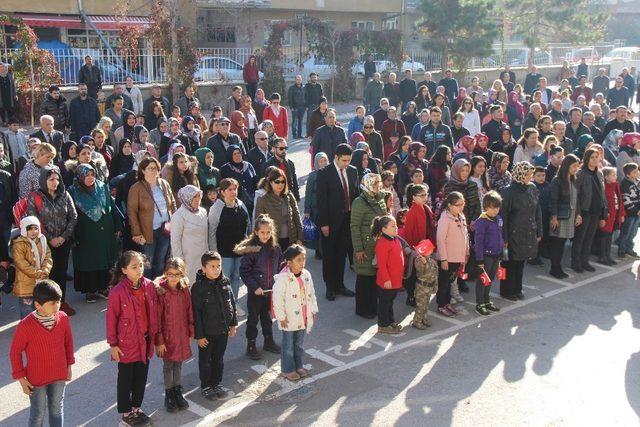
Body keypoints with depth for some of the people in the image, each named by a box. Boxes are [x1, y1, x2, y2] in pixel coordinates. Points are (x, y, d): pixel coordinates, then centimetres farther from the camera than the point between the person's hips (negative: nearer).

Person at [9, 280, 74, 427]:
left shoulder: (63, 318, -12)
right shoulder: (25, 326, -23)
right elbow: (15, 352, -11)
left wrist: (69, 365, 10)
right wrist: (21, 378, -7)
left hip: (59, 375, 3)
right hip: (36, 379, -3)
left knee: (57, 410, 19)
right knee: (38, 414, 12)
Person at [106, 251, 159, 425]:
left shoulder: (149, 286, -4)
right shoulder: (117, 291, -19)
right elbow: (111, 319, -12)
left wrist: (155, 336, 10)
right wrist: (113, 344, -9)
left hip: (145, 341, 5)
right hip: (127, 343, -5)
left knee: (142, 376, 18)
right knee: (126, 378, 12)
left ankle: (137, 407, 37)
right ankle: (126, 412, 29)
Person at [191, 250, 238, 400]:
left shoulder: (225, 282, -1)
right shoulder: (198, 286, -17)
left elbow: (232, 303, 10)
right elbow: (196, 312, -15)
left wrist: (233, 324, 10)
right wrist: (199, 335, -15)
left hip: (223, 329, 5)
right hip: (207, 331, -5)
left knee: (219, 358, 18)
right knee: (205, 360, 11)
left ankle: (217, 384, 33)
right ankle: (205, 387, 26)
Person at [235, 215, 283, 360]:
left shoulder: (275, 248, -1)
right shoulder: (250, 249, -16)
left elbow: (280, 267, 9)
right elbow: (244, 271, -15)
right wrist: (254, 287, -18)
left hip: (271, 290, 5)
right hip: (255, 292, -5)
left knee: (267, 316, 21)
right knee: (253, 318, 9)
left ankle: (269, 342, 36)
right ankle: (251, 346, 20)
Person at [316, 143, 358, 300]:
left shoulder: (353, 171, 5)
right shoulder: (324, 173, -11)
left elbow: (356, 193, 10)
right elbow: (321, 200, -12)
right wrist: (323, 223, -15)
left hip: (348, 219, 5)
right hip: (331, 221, -4)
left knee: (342, 253, 14)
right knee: (329, 255, 7)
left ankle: (339, 284, 26)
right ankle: (330, 287, 19)